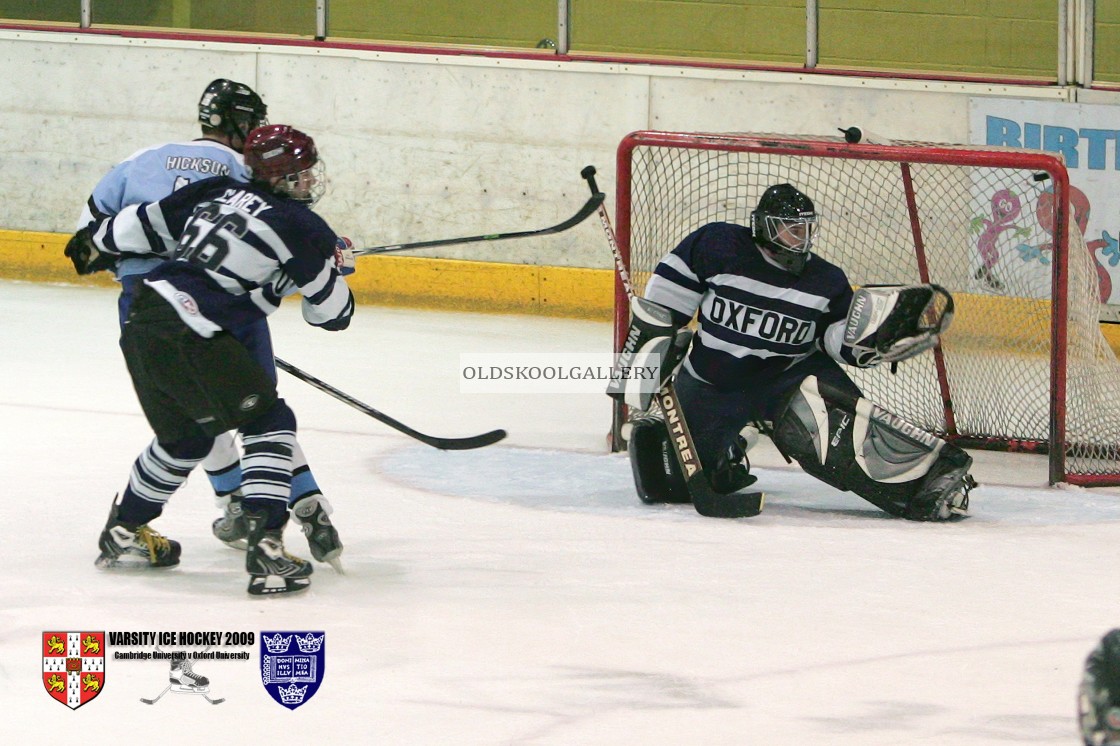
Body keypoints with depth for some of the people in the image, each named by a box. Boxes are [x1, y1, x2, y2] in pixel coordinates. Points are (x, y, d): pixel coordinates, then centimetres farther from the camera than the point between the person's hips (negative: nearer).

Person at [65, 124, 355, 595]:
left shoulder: (220, 193, 16)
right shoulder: (303, 229, -2)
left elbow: (148, 224, 19)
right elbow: (332, 313, 5)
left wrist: (98, 243, 37)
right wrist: (334, 264, 25)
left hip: (142, 321, 8)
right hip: (188, 338, -8)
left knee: (185, 434, 27)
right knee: (268, 424, 1)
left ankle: (123, 533, 40)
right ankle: (264, 547, -12)